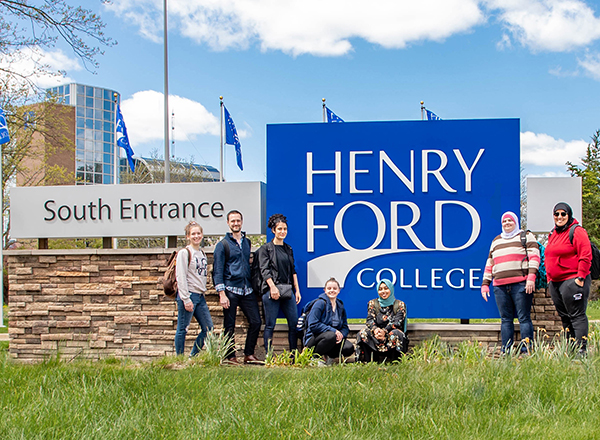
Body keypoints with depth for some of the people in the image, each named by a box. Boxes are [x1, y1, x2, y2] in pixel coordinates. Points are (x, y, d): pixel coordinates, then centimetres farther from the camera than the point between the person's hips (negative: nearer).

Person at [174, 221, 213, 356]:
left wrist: (203, 292, 13)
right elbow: (181, 277, -12)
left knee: (208, 328, 6)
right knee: (182, 329, -1)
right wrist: (186, 299, -17)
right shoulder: (184, 253, -6)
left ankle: (193, 356, 18)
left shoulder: (202, 254, 16)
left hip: (200, 295, 8)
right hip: (188, 294, -8)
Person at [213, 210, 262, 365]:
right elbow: (218, 271, -4)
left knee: (256, 321, 1)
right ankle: (230, 356, 13)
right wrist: (222, 294, -12)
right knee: (229, 326, 2)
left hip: (247, 290, 5)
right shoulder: (222, 245, -1)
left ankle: (249, 354, 14)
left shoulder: (247, 242, 15)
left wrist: (252, 286, 13)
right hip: (230, 290, -5)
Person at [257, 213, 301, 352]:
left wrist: (297, 290, 11)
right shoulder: (266, 249, 2)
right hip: (271, 291, -5)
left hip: (288, 290, 5)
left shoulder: (288, 249, 18)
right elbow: (264, 270, -7)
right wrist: (273, 287, -19)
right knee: (270, 325, -2)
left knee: (294, 323, 2)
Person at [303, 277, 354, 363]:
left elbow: (345, 327, 11)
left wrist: (341, 335, -13)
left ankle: (325, 355, 3)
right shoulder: (320, 303, -8)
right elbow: (313, 325, -18)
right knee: (331, 336, -38)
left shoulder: (340, 306, 12)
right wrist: (333, 331, -22)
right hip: (315, 338, -6)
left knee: (349, 348, -20)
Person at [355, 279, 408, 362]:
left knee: (395, 333, -36)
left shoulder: (400, 304, 6)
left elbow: (397, 322, -8)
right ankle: (364, 361, -29)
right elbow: (370, 319, -1)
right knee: (363, 333, -27)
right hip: (375, 336, 2)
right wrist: (375, 329, -26)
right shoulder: (372, 303, 13)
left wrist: (384, 331, -27)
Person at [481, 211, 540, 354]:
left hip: (521, 284, -4)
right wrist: (485, 284, 17)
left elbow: (534, 257, -2)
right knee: (505, 319, 4)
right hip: (500, 287, 5)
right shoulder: (496, 241, 24)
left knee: (524, 318, -6)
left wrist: (531, 277, -15)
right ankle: (506, 352, 6)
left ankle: (526, 351, -4)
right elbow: (489, 264, 26)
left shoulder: (526, 237, 10)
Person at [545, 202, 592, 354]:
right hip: (555, 283, 8)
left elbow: (585, 257, -12)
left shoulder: (577, 231, -7)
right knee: (564, 318, 10)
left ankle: (581, 350, -7)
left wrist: (580, 277, -17)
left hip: (572, 281, -8)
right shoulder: (553, 234, 17)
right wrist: (549, 278, 18)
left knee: (577, 316, -7)